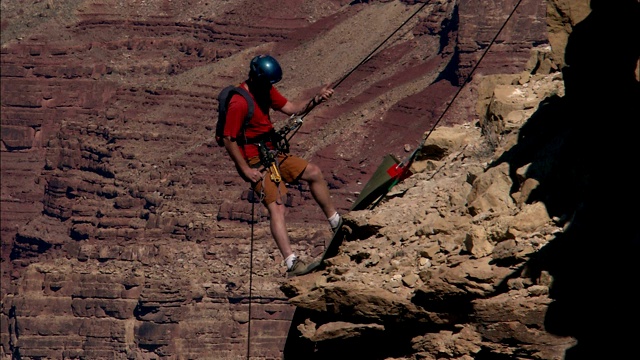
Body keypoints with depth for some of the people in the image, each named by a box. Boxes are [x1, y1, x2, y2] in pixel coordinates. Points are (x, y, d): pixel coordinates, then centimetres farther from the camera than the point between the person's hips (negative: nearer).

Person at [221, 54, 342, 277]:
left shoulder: (266, 91, 6)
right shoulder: (239, 102, -22)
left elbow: (292, 109, 8)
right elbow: (228, 139, -21)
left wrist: (316, 100, -10)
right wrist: (246, 170, -22)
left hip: (272, 154, 9)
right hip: (254, 162, -9)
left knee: (314, 173, 14)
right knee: (276, 208, -21)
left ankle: (337, 224, 31)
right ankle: (291, 264, -30)